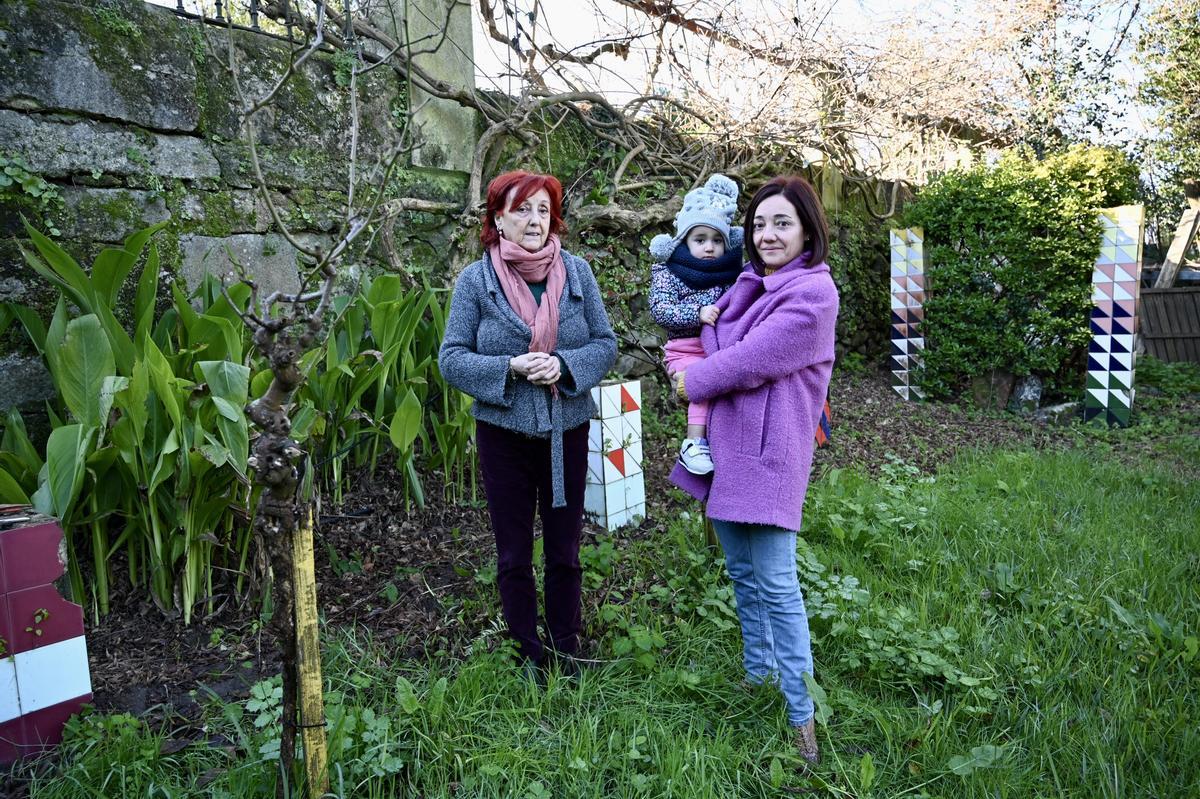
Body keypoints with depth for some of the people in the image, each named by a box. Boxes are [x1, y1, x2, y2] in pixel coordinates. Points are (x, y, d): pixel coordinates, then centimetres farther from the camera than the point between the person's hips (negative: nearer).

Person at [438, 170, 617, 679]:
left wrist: (565, 364, -19)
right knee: (513, 556, 11)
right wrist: (510, 368, -21)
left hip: (567, 431, 1)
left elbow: (605, 344, 0)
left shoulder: (577, 271, -1)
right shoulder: (475, 280, -5)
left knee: (564, 552, 13)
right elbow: (451, 359, -6)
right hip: (504, 433, -1)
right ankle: (529, 654, 29)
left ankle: (564, 651, 32)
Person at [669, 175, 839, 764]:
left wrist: (691, 381, -4)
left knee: (776, 582, -5)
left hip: (769, 450, -8)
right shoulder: (748, 283, 13)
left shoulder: (813, 293, -11)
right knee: (742, 571, 18)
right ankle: (757, 672, 36)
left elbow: (751, 360, -17)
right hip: (725, 442, 8)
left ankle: (802, 713, 9)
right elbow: (707, 337, 21)